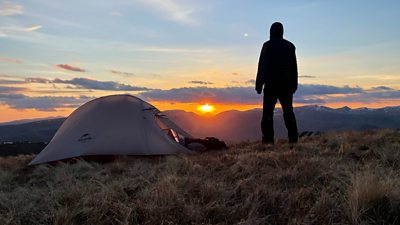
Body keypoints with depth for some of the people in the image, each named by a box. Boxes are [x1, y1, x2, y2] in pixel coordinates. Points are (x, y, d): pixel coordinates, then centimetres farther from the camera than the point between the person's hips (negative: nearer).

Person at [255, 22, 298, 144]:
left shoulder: (268, 45, -3)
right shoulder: (290, 46, 11)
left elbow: (263, 65, -9)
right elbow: (294, 67, 12)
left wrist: (259, 84, -8)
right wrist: (294, 85, 16)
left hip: (271, 84, -4)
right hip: (286, 84, 5)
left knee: (268, 112, -2)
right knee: (288, 111, 8)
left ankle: (268, 139, -9)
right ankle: (293, 138, 5)